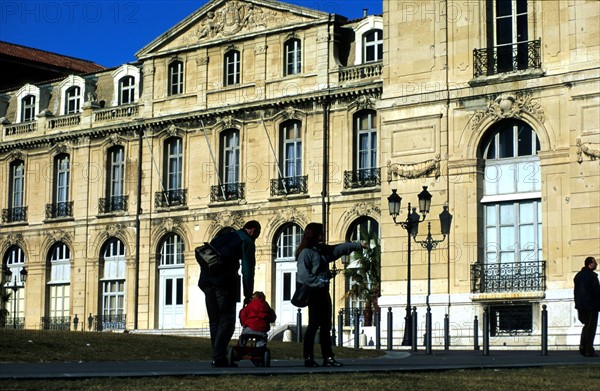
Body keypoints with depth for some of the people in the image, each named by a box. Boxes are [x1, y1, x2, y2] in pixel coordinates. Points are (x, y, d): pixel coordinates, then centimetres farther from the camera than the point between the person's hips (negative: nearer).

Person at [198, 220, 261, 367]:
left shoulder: (221, 237, 27)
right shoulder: (246, 241, 5)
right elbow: (248, 270, -1)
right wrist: (248, 294, 5)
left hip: (207, 282, 7)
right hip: (224, 283, -7)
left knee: (214, 321, 13)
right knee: (227, 321, -2)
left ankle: (217, 357, 12)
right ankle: (219, 358, -9)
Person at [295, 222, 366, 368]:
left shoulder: (322, 250, 15)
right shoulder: (305, 252, -11)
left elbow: (340, 248, 22)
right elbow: (303, 274, -19)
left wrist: (358, 245, 21)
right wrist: (318, 283, -20)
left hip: (323, 291, 9)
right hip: (313, 292, -9)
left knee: (326, 326, 8)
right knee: (314, 325, -7)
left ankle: (328, 357, 11)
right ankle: (308, 358, -2)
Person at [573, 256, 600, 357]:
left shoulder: (578, 276, 12)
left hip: (581, 306, 7)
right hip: (592, 306, -7)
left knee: (586, 325, 18)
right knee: (591, 327, -2)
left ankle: (582, 347, 11)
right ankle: (589, 350, -3)